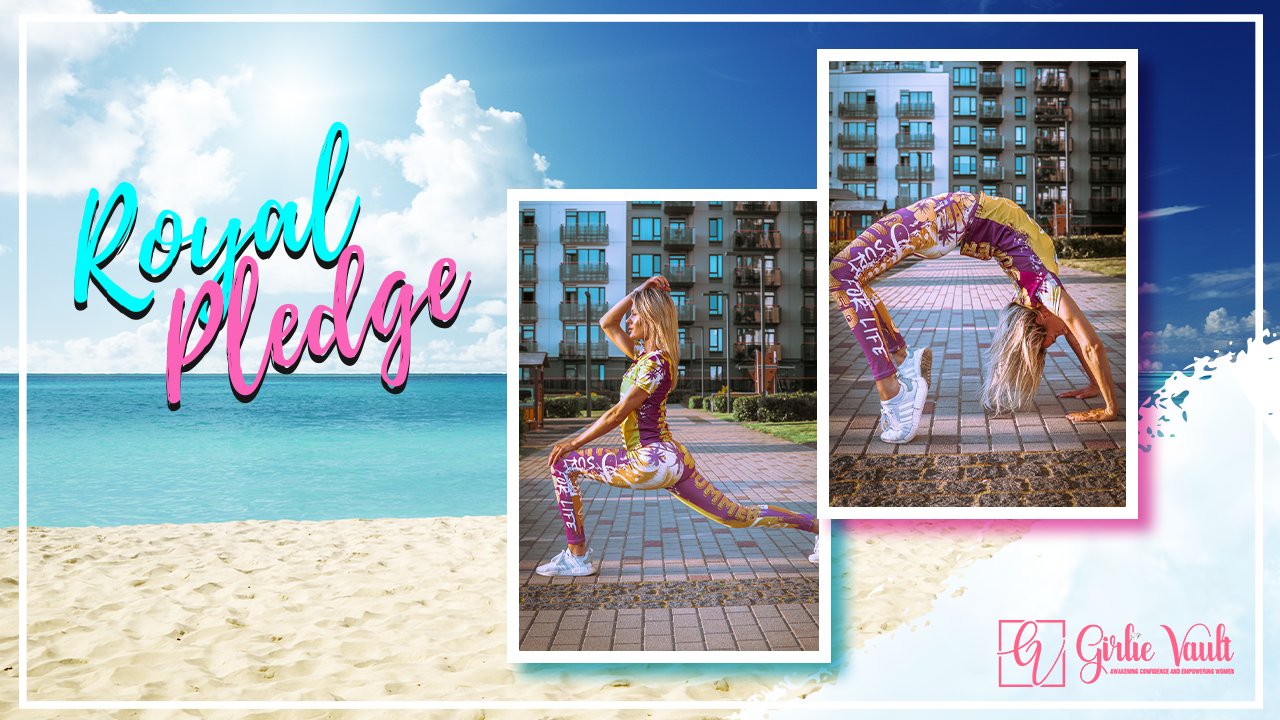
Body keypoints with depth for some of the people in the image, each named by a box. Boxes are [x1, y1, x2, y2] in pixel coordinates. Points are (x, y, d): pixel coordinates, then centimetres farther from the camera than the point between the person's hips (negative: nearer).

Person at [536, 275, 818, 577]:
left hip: (652, 460, -10)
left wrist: (574, 443, -8)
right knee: (742, 517, 14)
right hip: (673, 460, 10)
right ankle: (816, 525, 17)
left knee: (563, 465, -7)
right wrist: (639, 291, 14)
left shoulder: (655, 362, -12)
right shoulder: (643, 354, 14)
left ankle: (577, 557, -6)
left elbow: (617, 414, -14)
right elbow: (607, 324, 22)